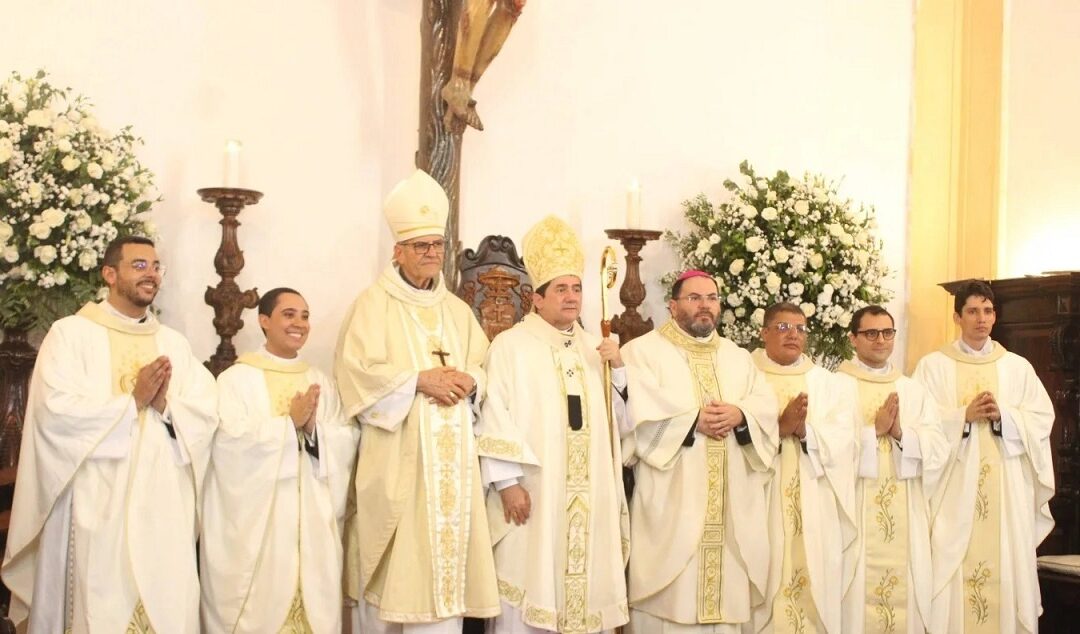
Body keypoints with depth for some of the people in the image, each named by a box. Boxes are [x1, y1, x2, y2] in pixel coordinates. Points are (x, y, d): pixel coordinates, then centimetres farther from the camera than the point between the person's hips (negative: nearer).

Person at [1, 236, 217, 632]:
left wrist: (165, 406, -15)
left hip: (163, 504, 4)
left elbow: (206, 412, 4)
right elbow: (55, 411, -14)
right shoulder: (71, 333, -1)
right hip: (96, 505, -4)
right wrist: (134, 401, -11)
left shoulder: (174, 343, 13)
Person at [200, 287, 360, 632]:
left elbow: (348, 441, 4)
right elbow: (231, 441, -14)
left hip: (313, 523, 4)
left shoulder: (322, 382, 14)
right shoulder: (236, 379, 0)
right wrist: (290, 422, -13)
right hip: (254, 522, -4)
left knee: (314, 606, 3)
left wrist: (314, 428, -14)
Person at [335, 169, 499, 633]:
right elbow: (357, 369, -10)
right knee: (392, 559, -2)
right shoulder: (374, 304, 0)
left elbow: (483, 367, 13)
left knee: (445, 555, 3)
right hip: (396, 457, -4)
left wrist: (469, 381, -9)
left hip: (449, 456, 5)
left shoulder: (458, 311, 17)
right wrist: (419, 379, -16)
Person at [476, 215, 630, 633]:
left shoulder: (596, 349, 15)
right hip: (532, 493, -5)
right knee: (528, 589, -2)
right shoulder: (510, 345, -3)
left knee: (586, 583, 9)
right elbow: (495, 417, -10)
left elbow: (621, 414, 16)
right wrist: (507, 481, -17)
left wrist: (619, 369, -1)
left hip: (590, 495, 5)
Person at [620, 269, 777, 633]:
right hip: (671, 502, -4)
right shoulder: (643, 351, 3)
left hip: (731, 505, 5)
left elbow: (767, 409, 8)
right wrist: (694, 419, -14)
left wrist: (740, 415, -12)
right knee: (670, 599, -4)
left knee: (725, 592, 5)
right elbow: (641, 413, -11)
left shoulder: (739, 357, 19)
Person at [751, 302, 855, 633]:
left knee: (814, 583, 4)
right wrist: (780, 427, -21)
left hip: (815, 509, 3)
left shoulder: (824, 380, 13)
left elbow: (843, 439, 1)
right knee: (767, 580, -2)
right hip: (762, 503, -3)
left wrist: (806, 430, -16)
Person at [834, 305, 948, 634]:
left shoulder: (914, 390, 14)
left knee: (906, 594, 5)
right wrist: (874, 430, -15)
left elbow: (938, 448, 3)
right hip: (856, 515, -4)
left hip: (906, 518, 4)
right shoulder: (837, 386, -1)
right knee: (859, 594, -4)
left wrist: (901, 433, -12)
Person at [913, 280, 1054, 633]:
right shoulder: (933, 365, 4)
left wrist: (1003, 415, -12)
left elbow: (1043, 419, 3)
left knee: (1006, 568, 2)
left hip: (1007, 491, 2)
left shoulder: (1018, 367, 11)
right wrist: (964, 415, -17)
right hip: (953, 488, -2)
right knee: (952, 568, -4)